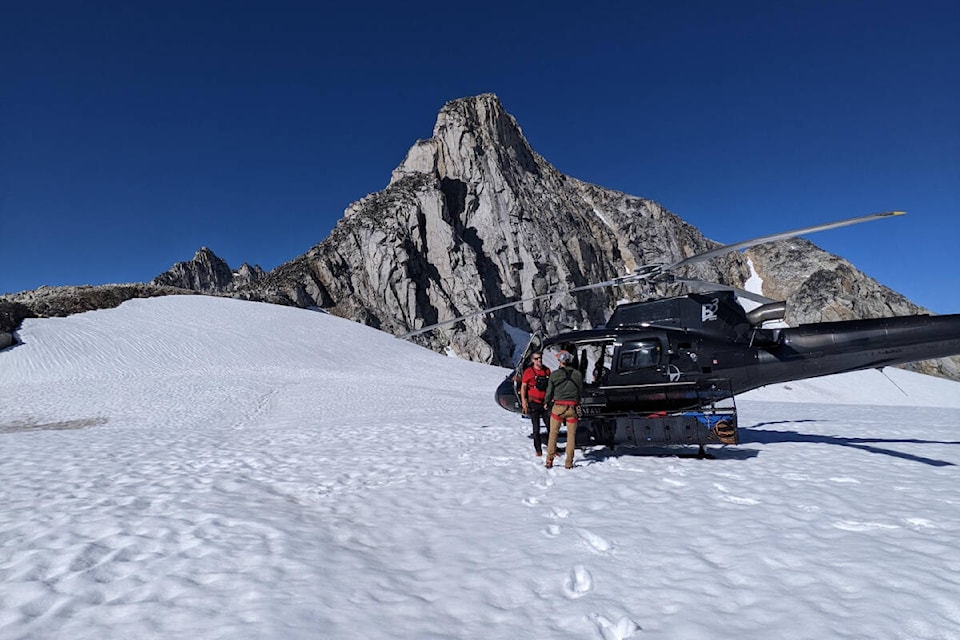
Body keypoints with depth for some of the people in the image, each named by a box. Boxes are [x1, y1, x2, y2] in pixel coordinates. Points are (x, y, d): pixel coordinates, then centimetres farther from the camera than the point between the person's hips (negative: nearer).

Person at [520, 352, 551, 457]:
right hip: (533, 403, -3)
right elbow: (523, 386, -3)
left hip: (545, 403, 3)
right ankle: (538, 450, 11)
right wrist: (523, 401, -11)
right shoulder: (528, 371, -4)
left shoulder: (547, 370, 8)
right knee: (536, 428, 2)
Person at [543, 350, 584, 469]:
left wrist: (546, 403, 18)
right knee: (571, 435, 11)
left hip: (558, 407, -1)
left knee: (553, 433, 12)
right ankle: (569, 463, 13)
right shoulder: (578, 374, -1)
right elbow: (581, 391, 6)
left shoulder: (554, 374, -7)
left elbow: (549, 391, 0)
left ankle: (549, 460, 13)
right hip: (573, 408, 1)